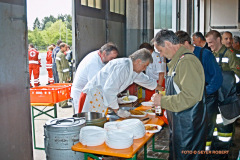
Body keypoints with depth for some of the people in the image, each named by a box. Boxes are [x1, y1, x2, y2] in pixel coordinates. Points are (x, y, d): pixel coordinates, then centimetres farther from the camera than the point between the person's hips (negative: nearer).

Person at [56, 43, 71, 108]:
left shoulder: (58, 54, 15)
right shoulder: (62, 55, -16)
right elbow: (65, 67, -19)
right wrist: (68, 76, -18)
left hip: (60, 72, 10)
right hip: (63, 73, -10)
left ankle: (61, 103, 23)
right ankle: (64, 104, -4)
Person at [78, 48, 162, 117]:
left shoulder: (132, 69, 10)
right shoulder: (122, 67, -21)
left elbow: (146, 80, 30)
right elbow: (109, 90, -26)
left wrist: (161, 89, 40)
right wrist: (117, 110, -17)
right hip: (93, 96, -10)